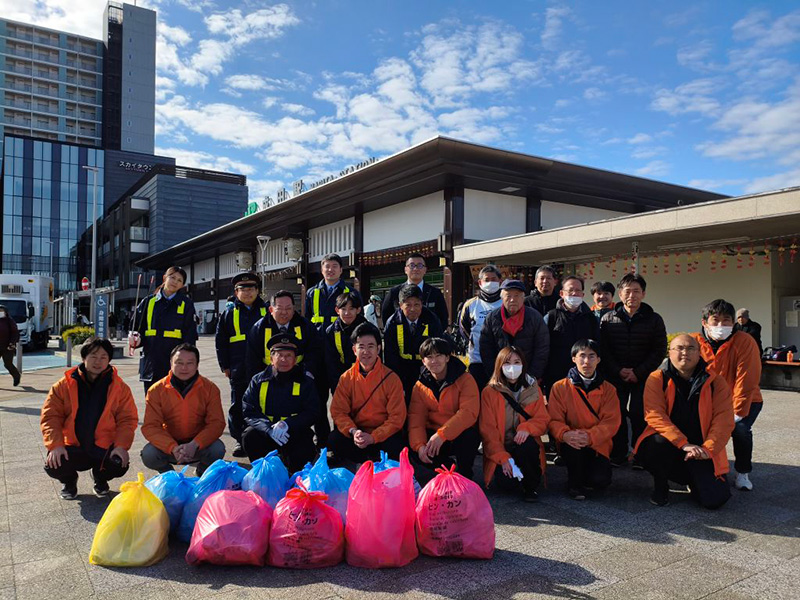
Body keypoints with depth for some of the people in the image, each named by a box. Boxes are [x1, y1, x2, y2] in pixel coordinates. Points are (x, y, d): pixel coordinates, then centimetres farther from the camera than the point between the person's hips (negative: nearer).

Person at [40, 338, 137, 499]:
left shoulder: (120, 387, -3)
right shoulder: (64, 385, -1)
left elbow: (127, 419, -4)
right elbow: (50, 416, -3)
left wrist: (121, 445, -19)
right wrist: (56, 445, -17)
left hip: (104, 448, -1)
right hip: (73, 448, 1)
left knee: (120, 466, -27)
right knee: (52, 466, -26)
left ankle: (100, 478, 15)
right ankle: (69, 480, 16)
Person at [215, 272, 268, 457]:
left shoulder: (267, 312, 7)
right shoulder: (229, 314, 8)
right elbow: (220, 341, 9)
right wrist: (225, 366, 3)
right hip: (239, 371, 1)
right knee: (238, 407, 6)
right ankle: (240, 440, 18)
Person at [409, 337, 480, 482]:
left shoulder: (465, 380, -11)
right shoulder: (420, 386, 2)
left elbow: (469, 413, -23)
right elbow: (416, 418, -4)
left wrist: (442, 434, -32)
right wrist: (419, 445, -23)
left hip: (461, 434, -3)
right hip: (434, 435, 4)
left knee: (469, 436, -36)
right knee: (414, 452, -23)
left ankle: (464, 477, -8)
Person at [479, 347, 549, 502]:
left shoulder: (533, 389, 6)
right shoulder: (489, 392, -3)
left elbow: (543, 419, 0)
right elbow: (487, 429, -6)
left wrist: (527, 428, -23)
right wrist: (503, 458, -18)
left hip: (526, 446, 2)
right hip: (500, 450, -1)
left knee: (526, 444, -34)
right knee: (506, 481, -28)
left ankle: (531, 487, -7)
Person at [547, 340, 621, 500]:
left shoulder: (608, 389, 3)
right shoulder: (560, 387, -2)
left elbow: (612, 421, -7)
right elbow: (554, 419, -6)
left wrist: (590, 436, -26)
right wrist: (564, 434, -30)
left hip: (598, 446, 1)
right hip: (571, 445, -1)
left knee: (601, 481, -24)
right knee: (573, 442, -35)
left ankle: (585, 478, 15)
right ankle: (574, 482, -7)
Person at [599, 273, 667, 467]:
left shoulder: (654, 319, 1)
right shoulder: (608, 319, 2)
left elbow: (659, 351, -2)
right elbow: (603, 349, -1)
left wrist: (638, 372, -11)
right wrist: (618, 370, -13)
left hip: (643, 377, -1)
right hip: (615, 376, 1)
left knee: (639, 415, -4)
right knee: (616, 414, 1)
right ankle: (618, 454, 13)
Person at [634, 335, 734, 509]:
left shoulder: (714, 382, 1)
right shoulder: (657, 379, -6)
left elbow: (724, 420, -5)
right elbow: (654, 416, -16)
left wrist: (707, 449, -19)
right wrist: (683, 443, -26)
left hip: (700, 453, 2)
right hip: (667, 445, -1)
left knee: (715, 499, -17)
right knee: (658, 443, -37)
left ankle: (694, 481, 22)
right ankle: (660, 487, -4)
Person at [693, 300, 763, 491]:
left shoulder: (745, 341, -18)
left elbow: (746, 381, -21)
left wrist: (737, 413, -24)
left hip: (746, 400, -2)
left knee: (740, 428, -28)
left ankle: (743, 473, -2)